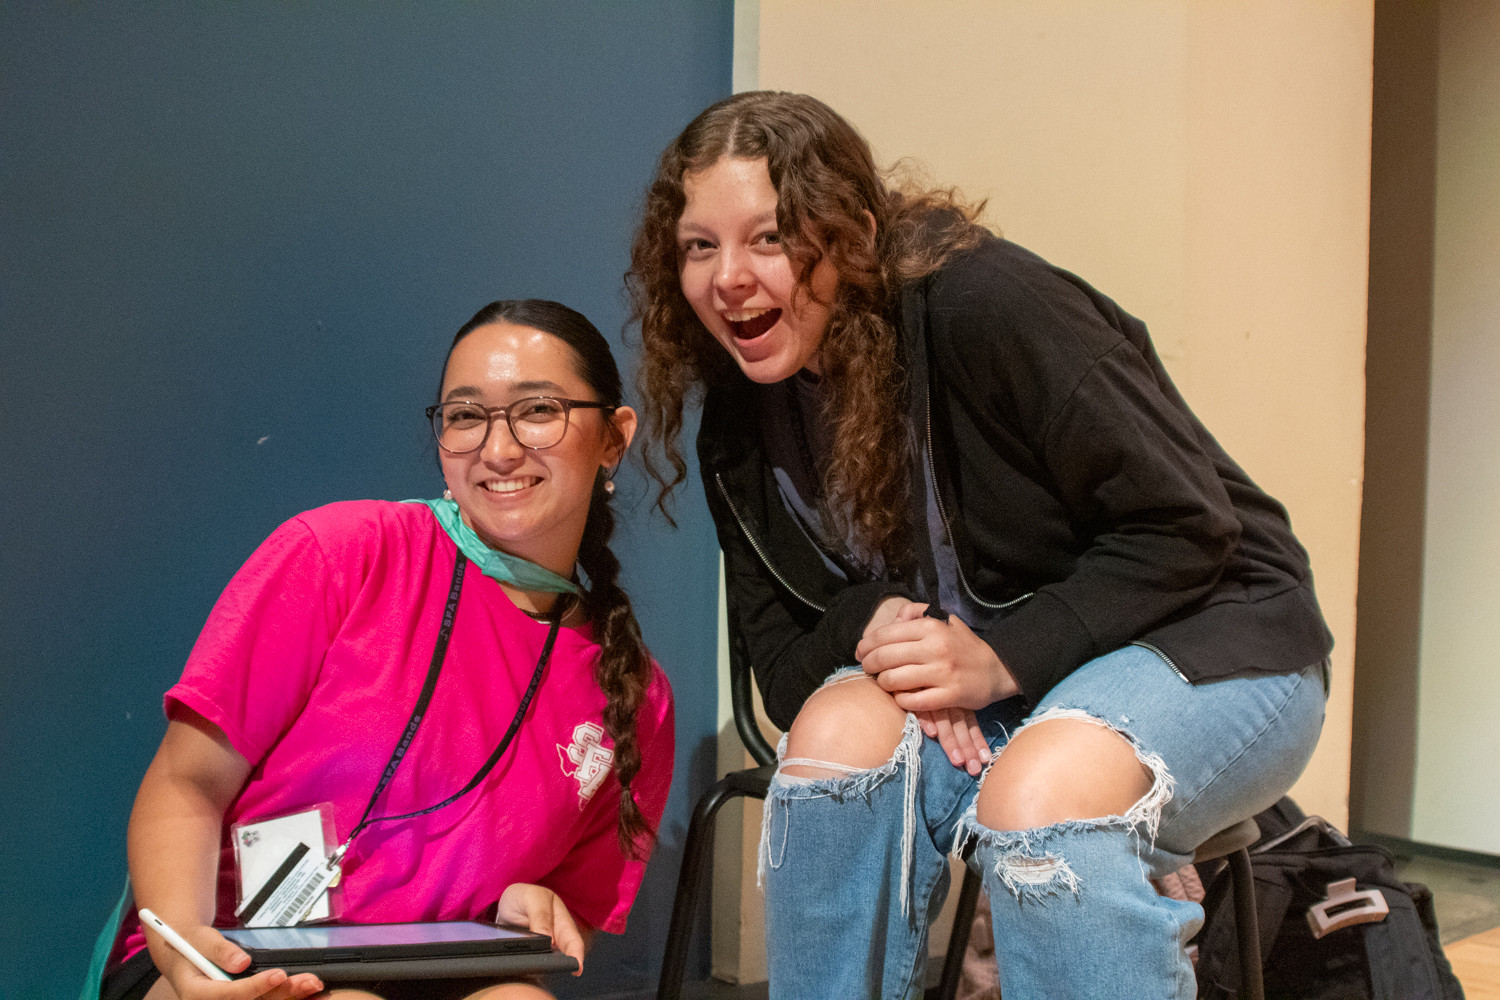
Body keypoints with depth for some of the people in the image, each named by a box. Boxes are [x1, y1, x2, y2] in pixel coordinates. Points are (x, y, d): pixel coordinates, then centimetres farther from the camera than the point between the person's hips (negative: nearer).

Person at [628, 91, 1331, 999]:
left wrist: (1003, 656, -26)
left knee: (1039, 791, -36)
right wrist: (875, 624, -19)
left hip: (1206, 637, -5)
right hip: (977, 676, 5)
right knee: (839, 730, -26)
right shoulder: (743, 413, 0)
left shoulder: (984, 302, -21)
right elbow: (781, 662, 3)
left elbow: (1188, 526, -19)